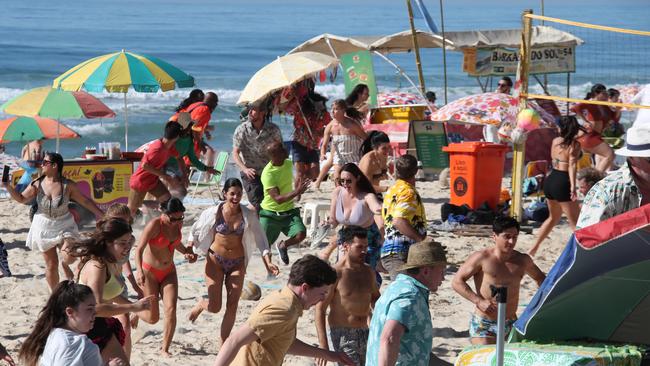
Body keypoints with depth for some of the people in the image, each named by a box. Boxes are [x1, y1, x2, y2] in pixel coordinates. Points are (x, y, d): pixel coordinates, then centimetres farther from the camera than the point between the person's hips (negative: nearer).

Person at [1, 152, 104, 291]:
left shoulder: (67, 185, -14)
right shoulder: (37, 184, -8)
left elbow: (85, 201, -5)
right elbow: (22, 199, 4)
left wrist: (101, 215, -5)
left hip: (64, 226, -1)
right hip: (44, 227, 2)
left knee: (69, 256, -23)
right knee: (51, 265, 3)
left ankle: (64, 264, 16)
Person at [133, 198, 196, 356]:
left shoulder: (178, 223, -4)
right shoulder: (155, 225, -23)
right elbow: (139, 249, -26)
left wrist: (187, 251, -3)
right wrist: (139, 271, -40)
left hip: (169, 272, 5)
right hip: (149, 272, -5)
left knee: (171, 310, -12)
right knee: (152, 318, 0)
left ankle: (165, 348, -1)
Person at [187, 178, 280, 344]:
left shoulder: (248, 215, -5)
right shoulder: (214, 213, -9)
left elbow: (260, 239, 0)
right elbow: (195, 232, 5)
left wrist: (268, 262, -10)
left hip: (237, 263, 2)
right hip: (215, 261, -2)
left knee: (232, 306, -1)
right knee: (214, 307, -6)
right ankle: (201, 305, 32)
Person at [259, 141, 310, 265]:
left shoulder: (288, 164, -2)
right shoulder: (268, 174, -24)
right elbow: (278, 199, -31)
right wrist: (296, 192, -41)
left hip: (289, 211, 5)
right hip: (271, 214, -5)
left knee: (300, 234, -19)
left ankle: (283, 246, 13)